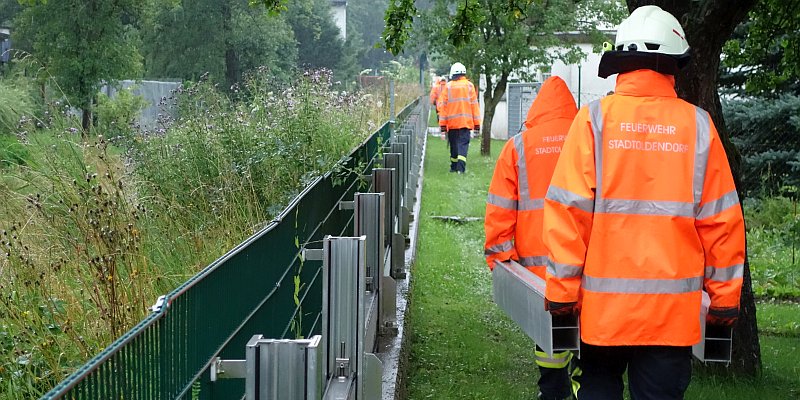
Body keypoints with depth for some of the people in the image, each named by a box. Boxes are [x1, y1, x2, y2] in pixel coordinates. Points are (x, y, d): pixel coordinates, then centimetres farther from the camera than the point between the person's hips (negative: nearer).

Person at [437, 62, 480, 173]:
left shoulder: (448, 87, 1)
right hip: (466, 121, -1)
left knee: (454, 144, 14)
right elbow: (474, 105, 1)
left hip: (451, 122, 1)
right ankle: (461, 167, -21)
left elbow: (442, 106, 1)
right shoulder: (469, 85, 0)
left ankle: (454, 167, 21)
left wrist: (442, 124, 6)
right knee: (463, 143, -5)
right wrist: (477, 123, 5)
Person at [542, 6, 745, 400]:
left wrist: (561, 289, -1)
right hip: (674, 308, 1)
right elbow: (720, 219, 1)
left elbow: (567, 210, -8)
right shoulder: (698, 125, -1)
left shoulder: (595, 118, -5)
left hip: (604, 305, 0)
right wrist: (725, 295, 10)